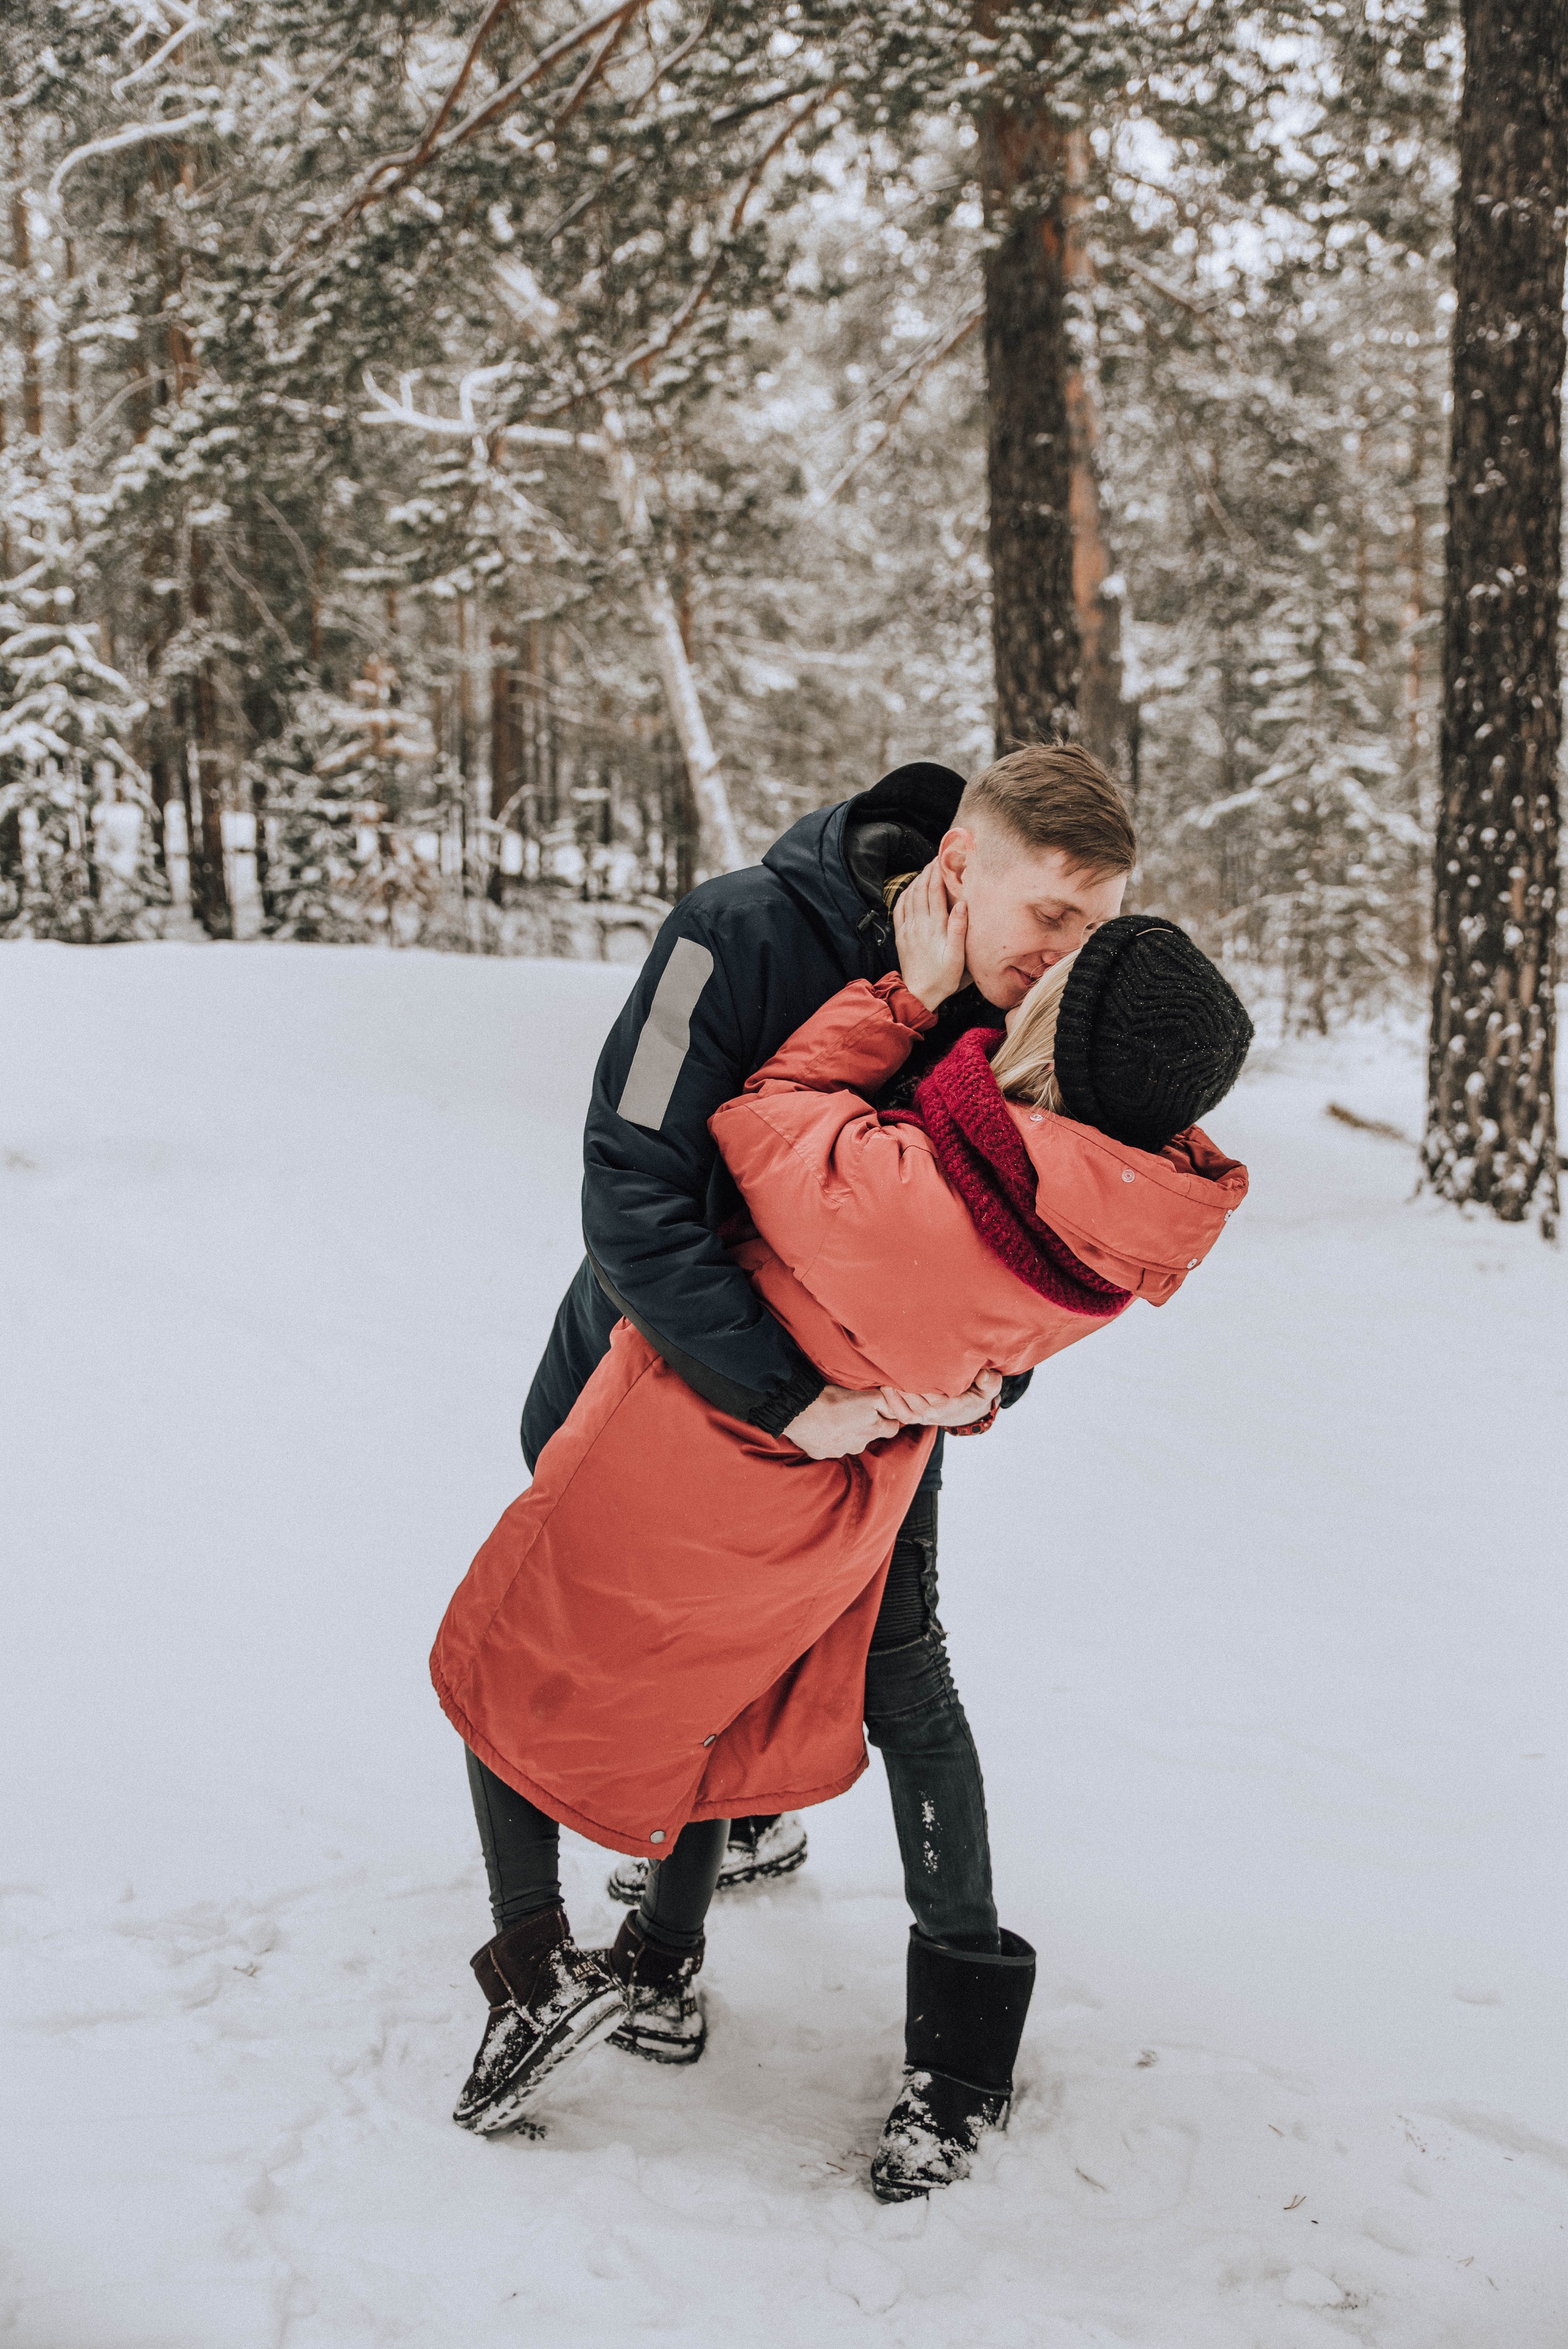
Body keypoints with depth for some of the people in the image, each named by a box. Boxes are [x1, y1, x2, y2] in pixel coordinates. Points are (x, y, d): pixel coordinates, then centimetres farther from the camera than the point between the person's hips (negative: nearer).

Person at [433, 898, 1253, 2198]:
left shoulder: (902, 1198, -42)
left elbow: (758, 1122, -22)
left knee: (512, 1661, 21)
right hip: (838, 1506, 6)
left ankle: (535, 1963, 22)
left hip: (690, 1443, -6)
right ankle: (664, 1972, 43)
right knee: (707, 1700, 31)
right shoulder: (1140, 1222, -23)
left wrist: (911, 994, -17)